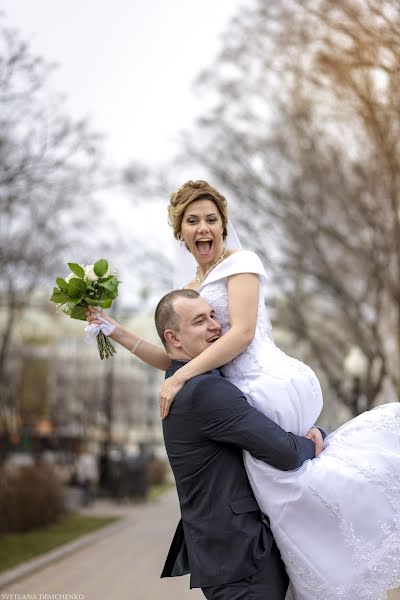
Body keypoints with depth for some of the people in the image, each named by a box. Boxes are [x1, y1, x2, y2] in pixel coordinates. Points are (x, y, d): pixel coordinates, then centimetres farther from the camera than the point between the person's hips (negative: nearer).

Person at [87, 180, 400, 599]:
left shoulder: (240, 261, 3)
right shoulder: (189, 289, 25)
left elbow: (243, 332, -11)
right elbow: (175, 360, 22)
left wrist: (181, 378, -14)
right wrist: (118, 334, 13)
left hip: (271, 386, -8)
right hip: (243, 398, 8)